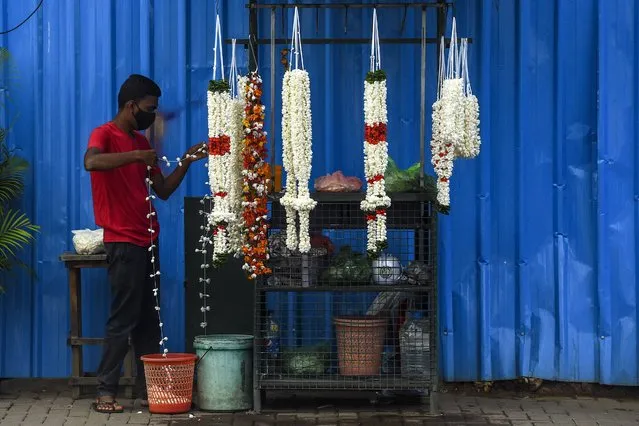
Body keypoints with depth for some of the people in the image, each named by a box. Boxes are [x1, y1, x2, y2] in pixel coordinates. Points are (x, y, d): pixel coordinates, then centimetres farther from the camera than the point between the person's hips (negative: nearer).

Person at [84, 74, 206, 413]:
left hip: (146, 241, 8)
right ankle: (105, 391, -4)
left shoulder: (140, 142, 17)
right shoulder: (105, 134, -8)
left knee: (148, 319, 9)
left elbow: (163, 190, 20)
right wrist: (137, 156, -30)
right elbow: (91, 162, -32)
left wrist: (186, 163, 8)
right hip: (123, 243, -8)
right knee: (123, 319, -8)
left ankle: (146, 387, 14)